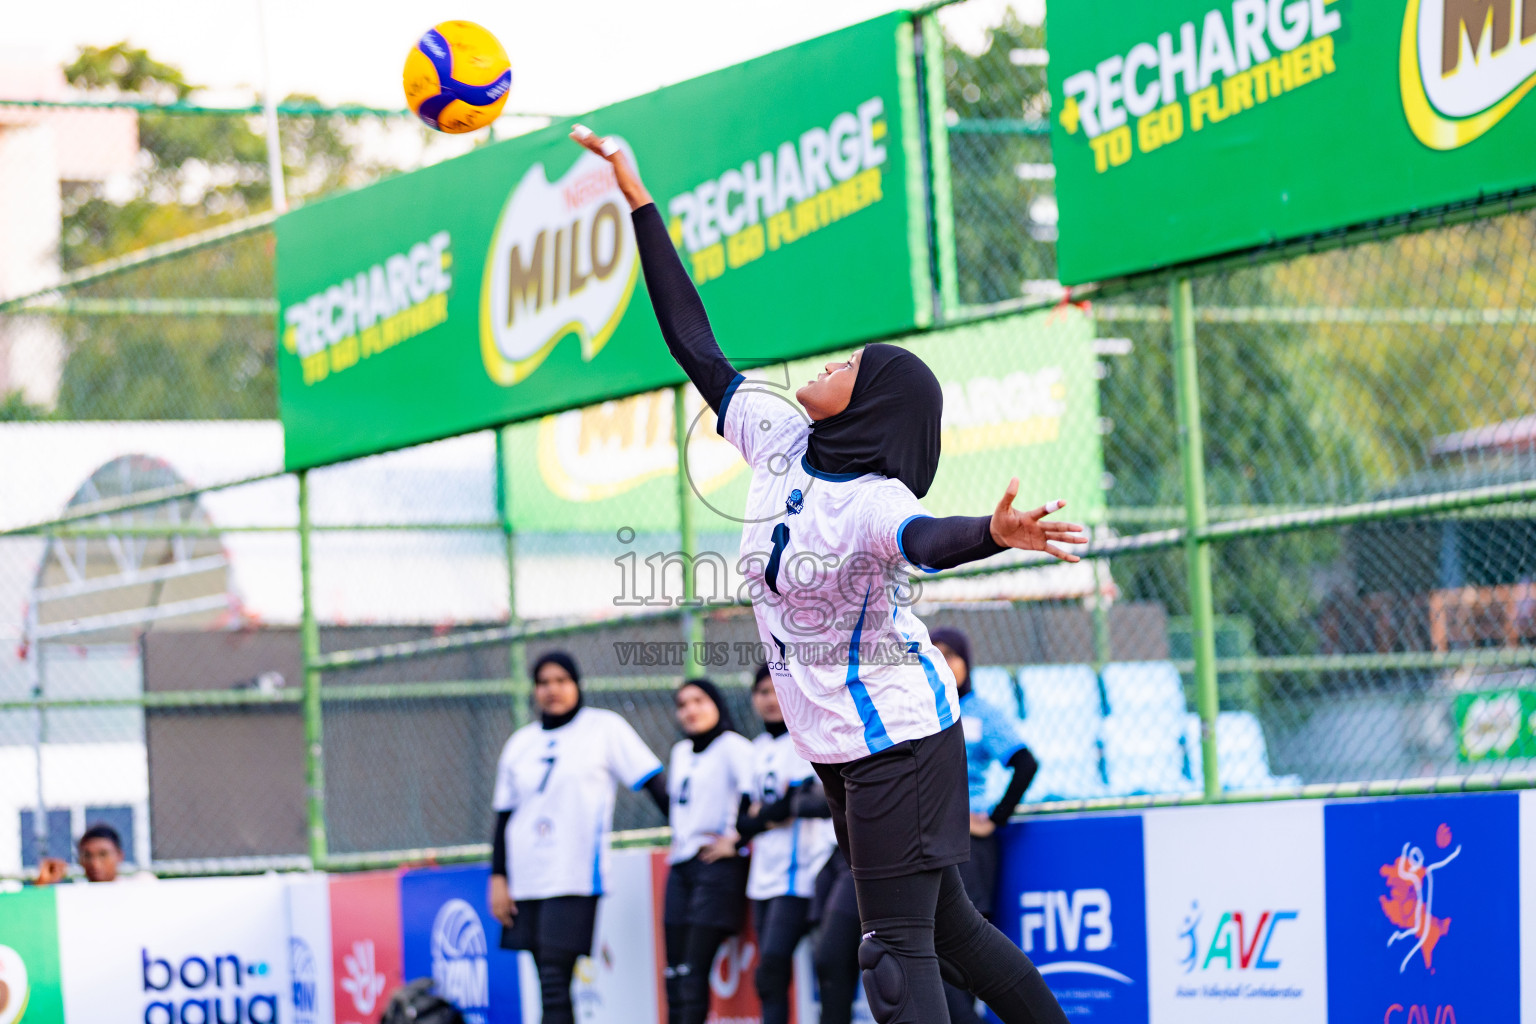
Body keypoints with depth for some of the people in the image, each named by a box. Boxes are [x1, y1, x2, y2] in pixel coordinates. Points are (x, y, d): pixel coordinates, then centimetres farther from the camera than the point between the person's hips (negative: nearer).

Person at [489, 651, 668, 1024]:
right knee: (548, 982, 5)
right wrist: (498, 878, 10)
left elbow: (653, 783, 2)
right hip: (527, 880, 5)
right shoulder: (520, 743, 15)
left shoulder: (604, 728, 3)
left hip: (575, 878, -5)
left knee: (554, 980, -15)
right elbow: (504, 816, 16)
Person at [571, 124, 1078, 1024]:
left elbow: (928, 539, -46)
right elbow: (696, 345, 6)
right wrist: (639, 200, 6)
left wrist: (996, 534, -69)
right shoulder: (779, 440, 0)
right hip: (842, 749, 9)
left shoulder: (872, 502, -23)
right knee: (945, 927, 16)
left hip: (899, 744, -9)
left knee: (897, 948, -12)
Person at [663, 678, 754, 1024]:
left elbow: (755, 796, -18)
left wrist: (734, 840, -15)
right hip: (680, 866, 8)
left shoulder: (733, 746, -6)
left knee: (694, 969, -15)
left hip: (717, 865, -8)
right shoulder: (681, 752, 20)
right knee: (674, 969, 2)